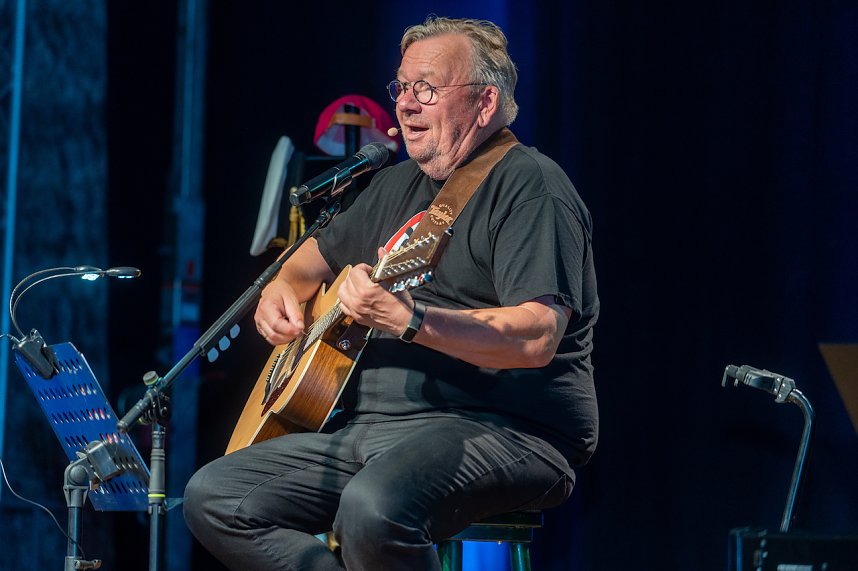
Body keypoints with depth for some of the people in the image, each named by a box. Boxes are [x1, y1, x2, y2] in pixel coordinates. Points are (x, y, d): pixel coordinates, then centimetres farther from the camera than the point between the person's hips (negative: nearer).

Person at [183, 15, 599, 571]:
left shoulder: (529, 185, -8)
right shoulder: (400, 183, 20)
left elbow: (539, 337, -22)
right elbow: (321, 251, 38)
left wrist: (410, 320, -33)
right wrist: (283, 287, 14)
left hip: (505, 429, -9)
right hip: (366, 429, 9)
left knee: (373, 506, -39)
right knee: (212, 496, -5)